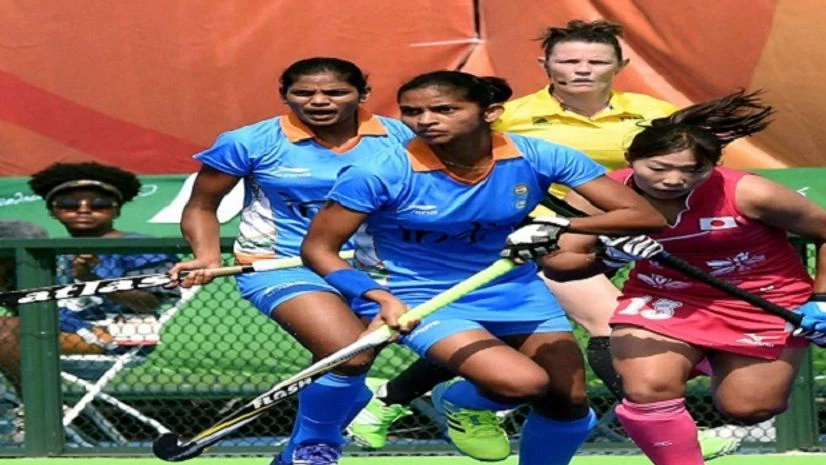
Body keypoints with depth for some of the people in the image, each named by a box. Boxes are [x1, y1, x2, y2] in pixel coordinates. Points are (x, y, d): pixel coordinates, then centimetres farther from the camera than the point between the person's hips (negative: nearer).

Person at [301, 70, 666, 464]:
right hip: (419, 297, -4)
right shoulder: (379, 175, -22)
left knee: (568, 399, 4)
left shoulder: (538, 158, -16)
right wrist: (381, 298, -30)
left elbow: (643, 216, -17)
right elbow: (319, 249, -14)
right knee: (523, 384, -25)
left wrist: (560, 226, -34)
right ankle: (454, 402, 10)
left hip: (515, 292, 5)